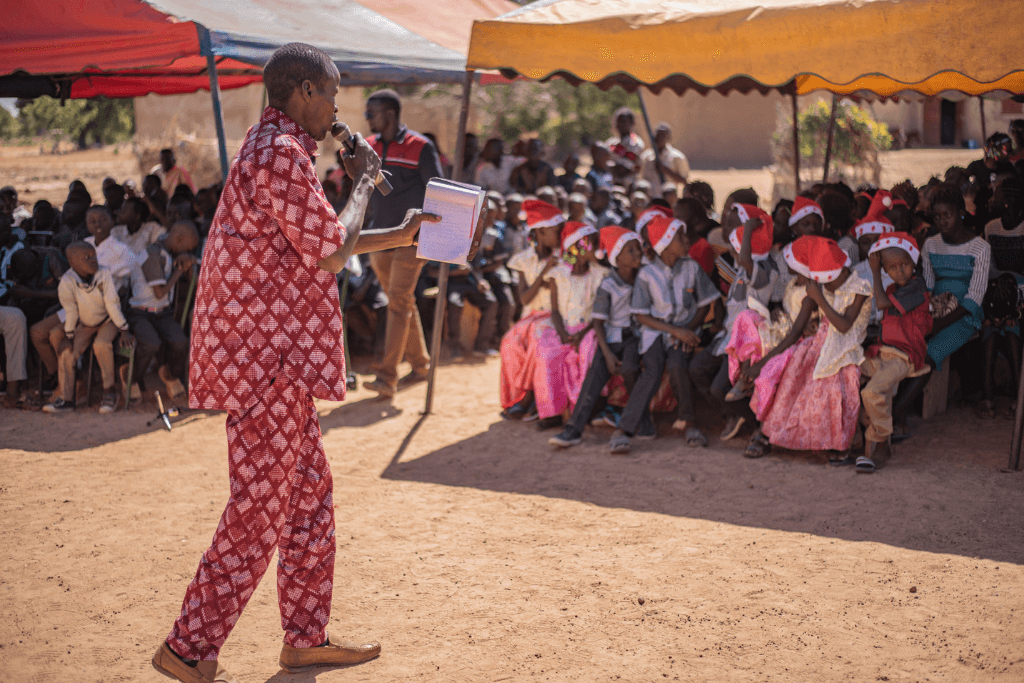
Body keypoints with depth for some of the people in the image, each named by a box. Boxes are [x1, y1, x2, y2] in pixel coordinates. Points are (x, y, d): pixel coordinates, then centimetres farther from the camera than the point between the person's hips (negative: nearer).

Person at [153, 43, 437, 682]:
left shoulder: (276, 148, 19)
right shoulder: (281, 153, -16)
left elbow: (315, 243, 28)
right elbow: (329, 249, -17)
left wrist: (396, 238, 25)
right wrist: (364, 181, -4)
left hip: (275, 356, 11)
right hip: (267, 359, -11)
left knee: (311, 492, 15)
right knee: (261, 509, -4)